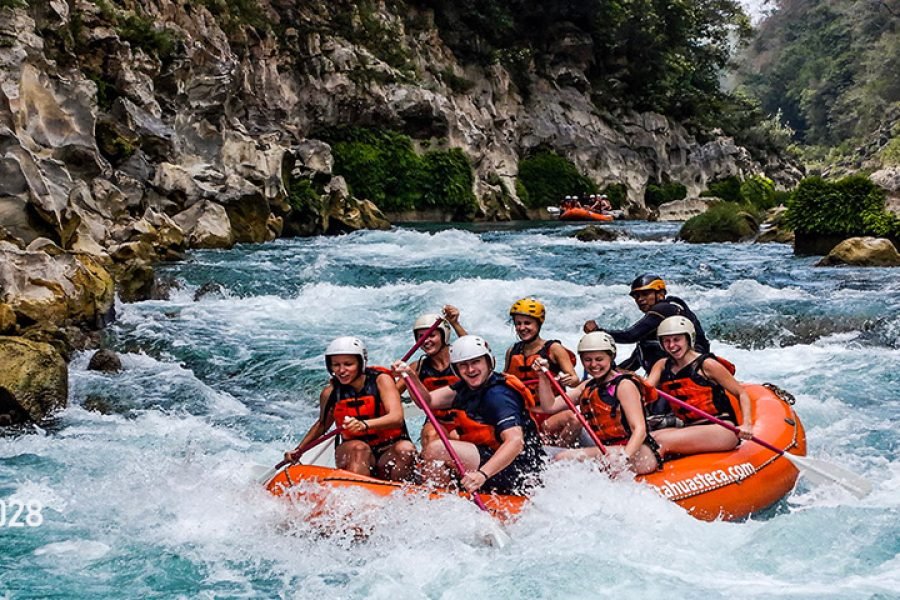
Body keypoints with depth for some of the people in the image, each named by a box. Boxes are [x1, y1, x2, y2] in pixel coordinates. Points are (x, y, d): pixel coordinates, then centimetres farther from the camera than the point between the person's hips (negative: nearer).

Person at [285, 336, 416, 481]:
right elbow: (322, 424, 22)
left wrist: (364, 425, -40)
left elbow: (397, 417, -23)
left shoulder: (380, 380, -7)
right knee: (358, 448, -33)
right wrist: (298, 451, 17)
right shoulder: (330, 393, 1)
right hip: (352, 455, 1)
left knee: (406, 449, -32)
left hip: (389, 452, -1)